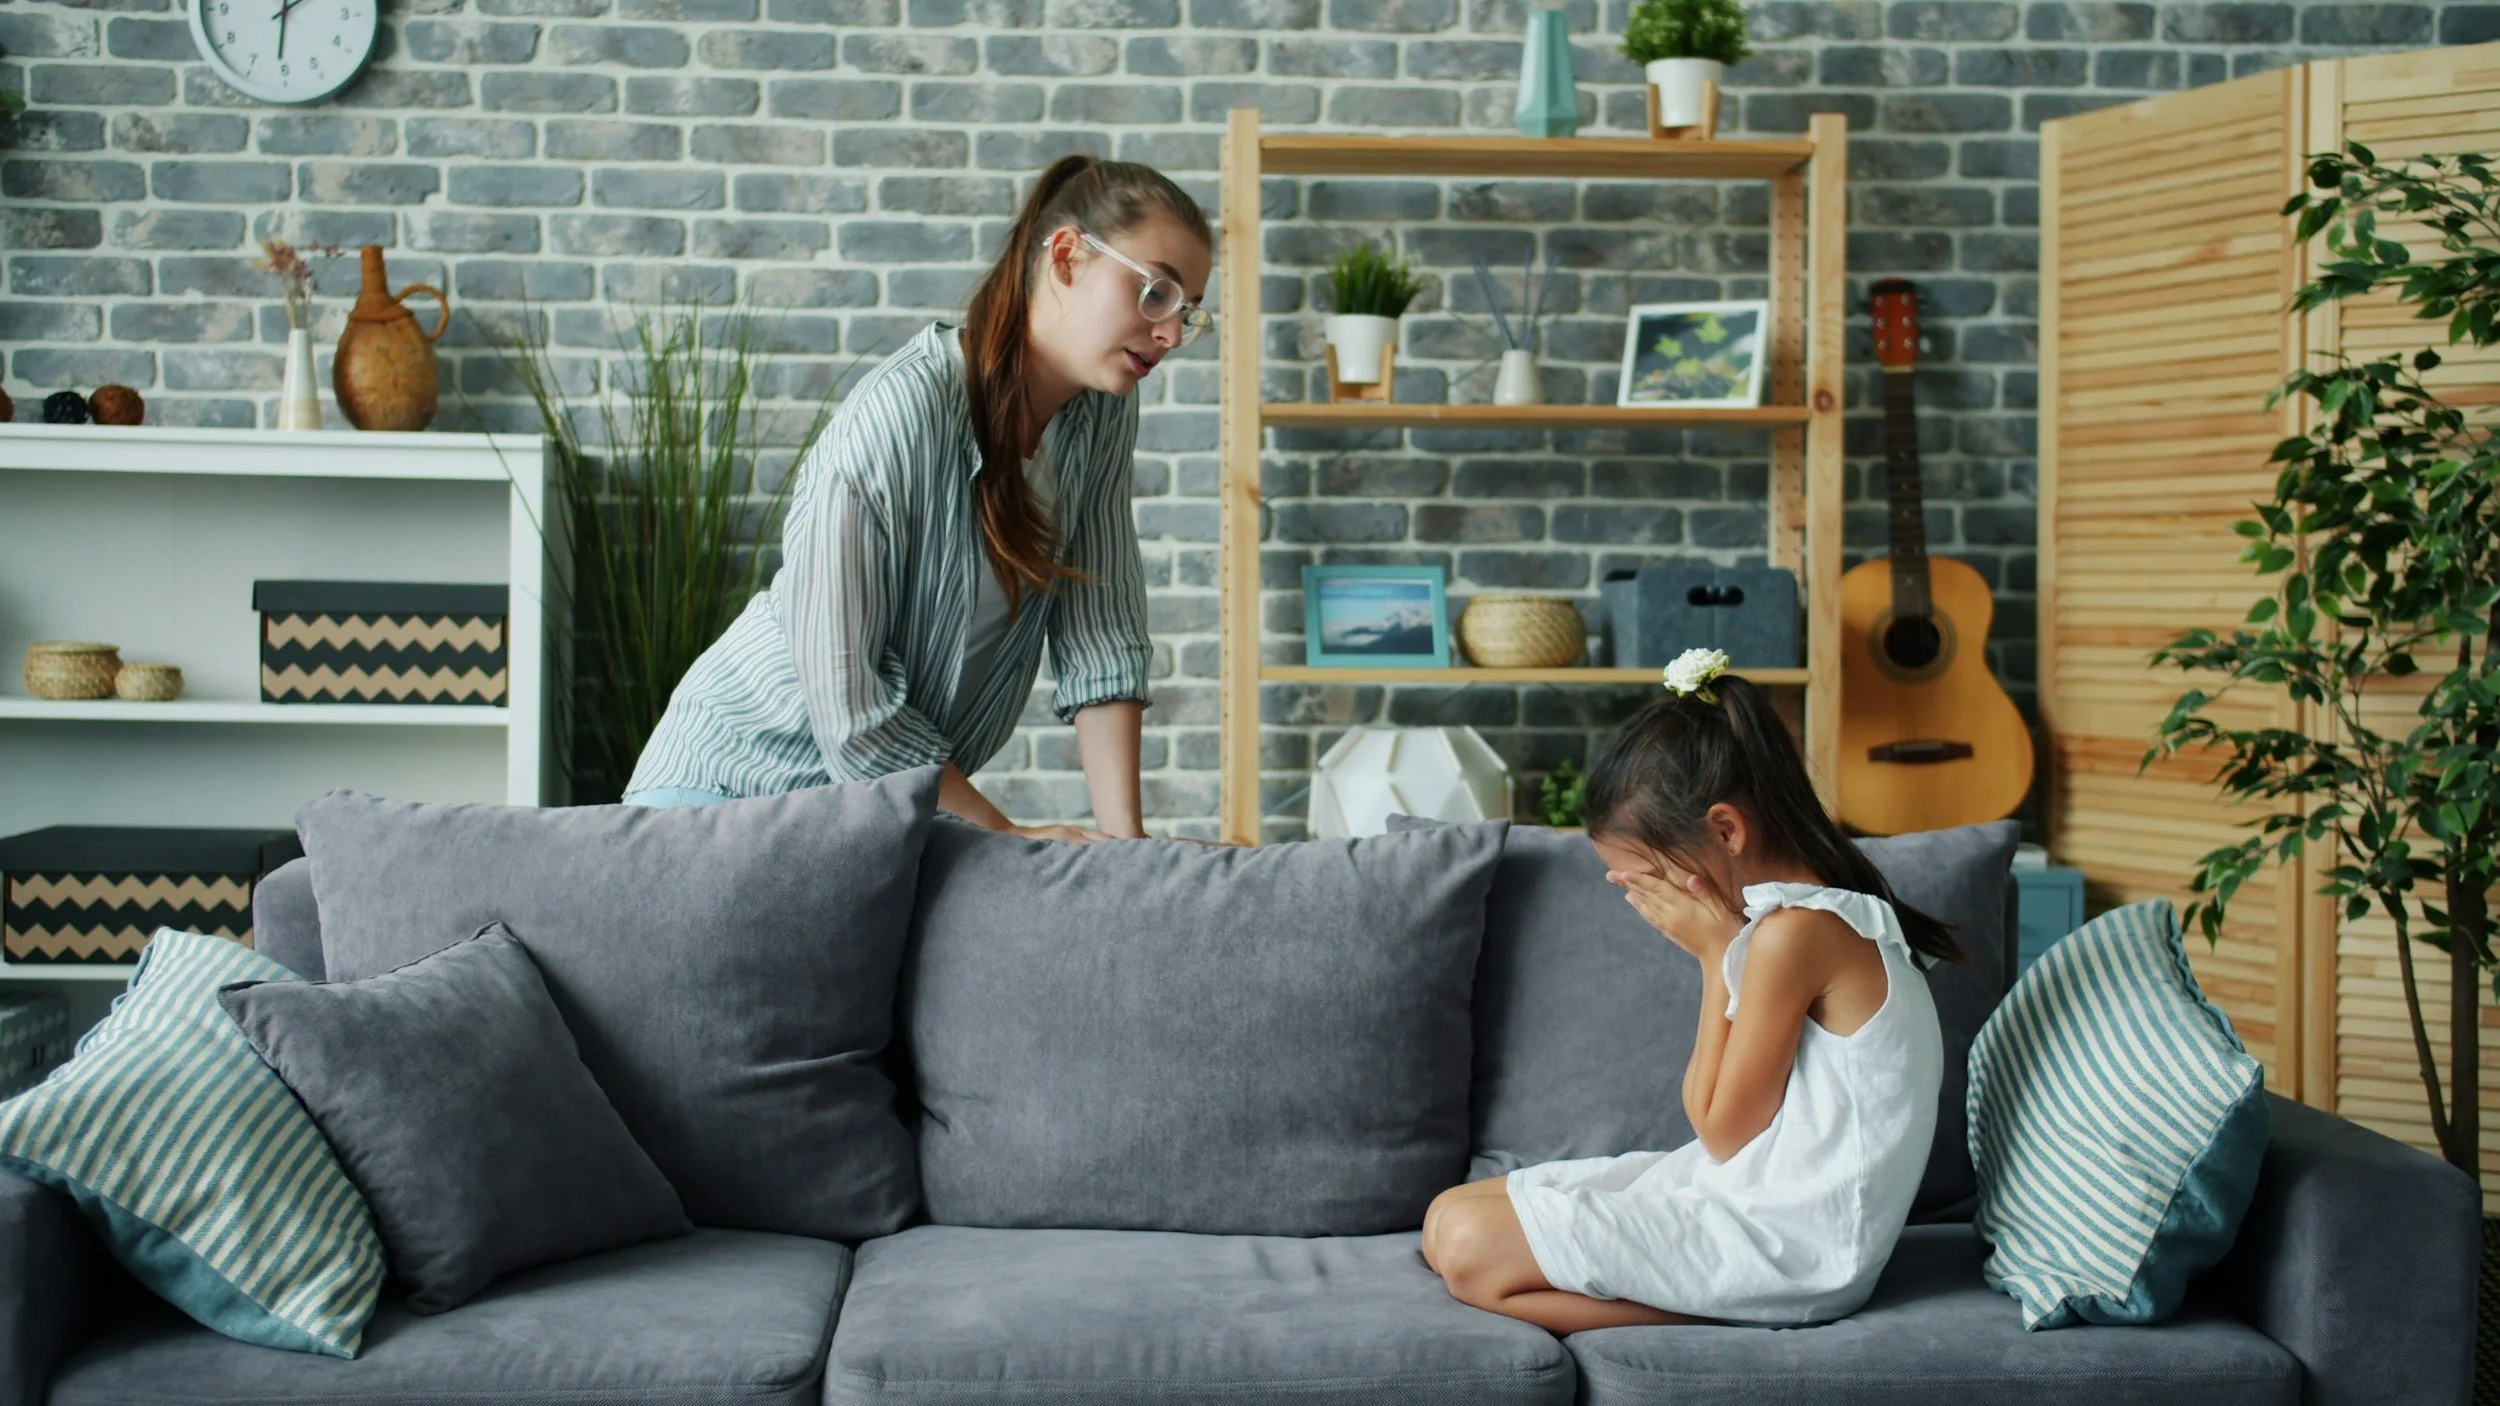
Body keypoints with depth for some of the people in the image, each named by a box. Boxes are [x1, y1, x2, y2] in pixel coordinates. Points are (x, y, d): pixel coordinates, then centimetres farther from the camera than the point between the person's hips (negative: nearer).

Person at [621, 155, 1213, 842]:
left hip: (907, 784, 5)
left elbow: (1101, 639, -5)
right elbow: (845, 694, -23)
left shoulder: (1102, 412, -4)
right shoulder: (902, 411, -24)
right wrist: (1005, 834, -18)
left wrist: (1124, 836, -14)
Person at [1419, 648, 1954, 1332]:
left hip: (1789, 1246, -11)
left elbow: (1723, 1130, -13)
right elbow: (1718, 1116, 10)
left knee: (1468, 1247, -19)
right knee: (1449, 1216, 8)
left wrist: (1717, 953, -12)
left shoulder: (1794, 934, -21)